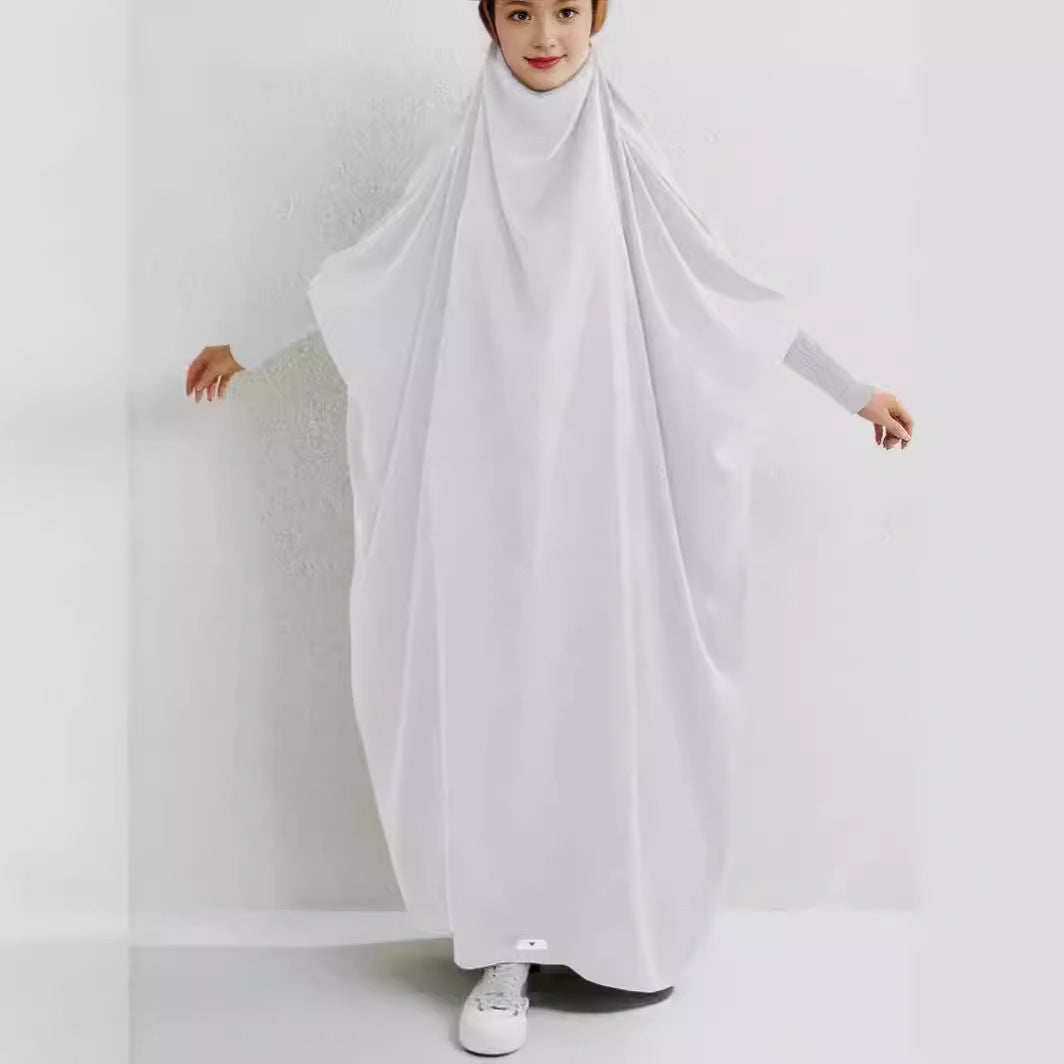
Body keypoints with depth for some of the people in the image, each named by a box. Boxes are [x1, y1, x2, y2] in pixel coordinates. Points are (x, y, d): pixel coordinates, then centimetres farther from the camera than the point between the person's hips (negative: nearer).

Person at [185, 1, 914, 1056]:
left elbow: (728, 290, 5)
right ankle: (509, 940, 10)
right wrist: (246, 346, 21)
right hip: (485, 477, 1)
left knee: (594, 681, 2)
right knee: (490, 684, 0)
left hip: (592, 473, -1)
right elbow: (357, 278, 15)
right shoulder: (462, 164, 6)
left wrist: (854, 387, 6)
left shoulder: (624, 159, 3)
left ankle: (603, 921, 19)